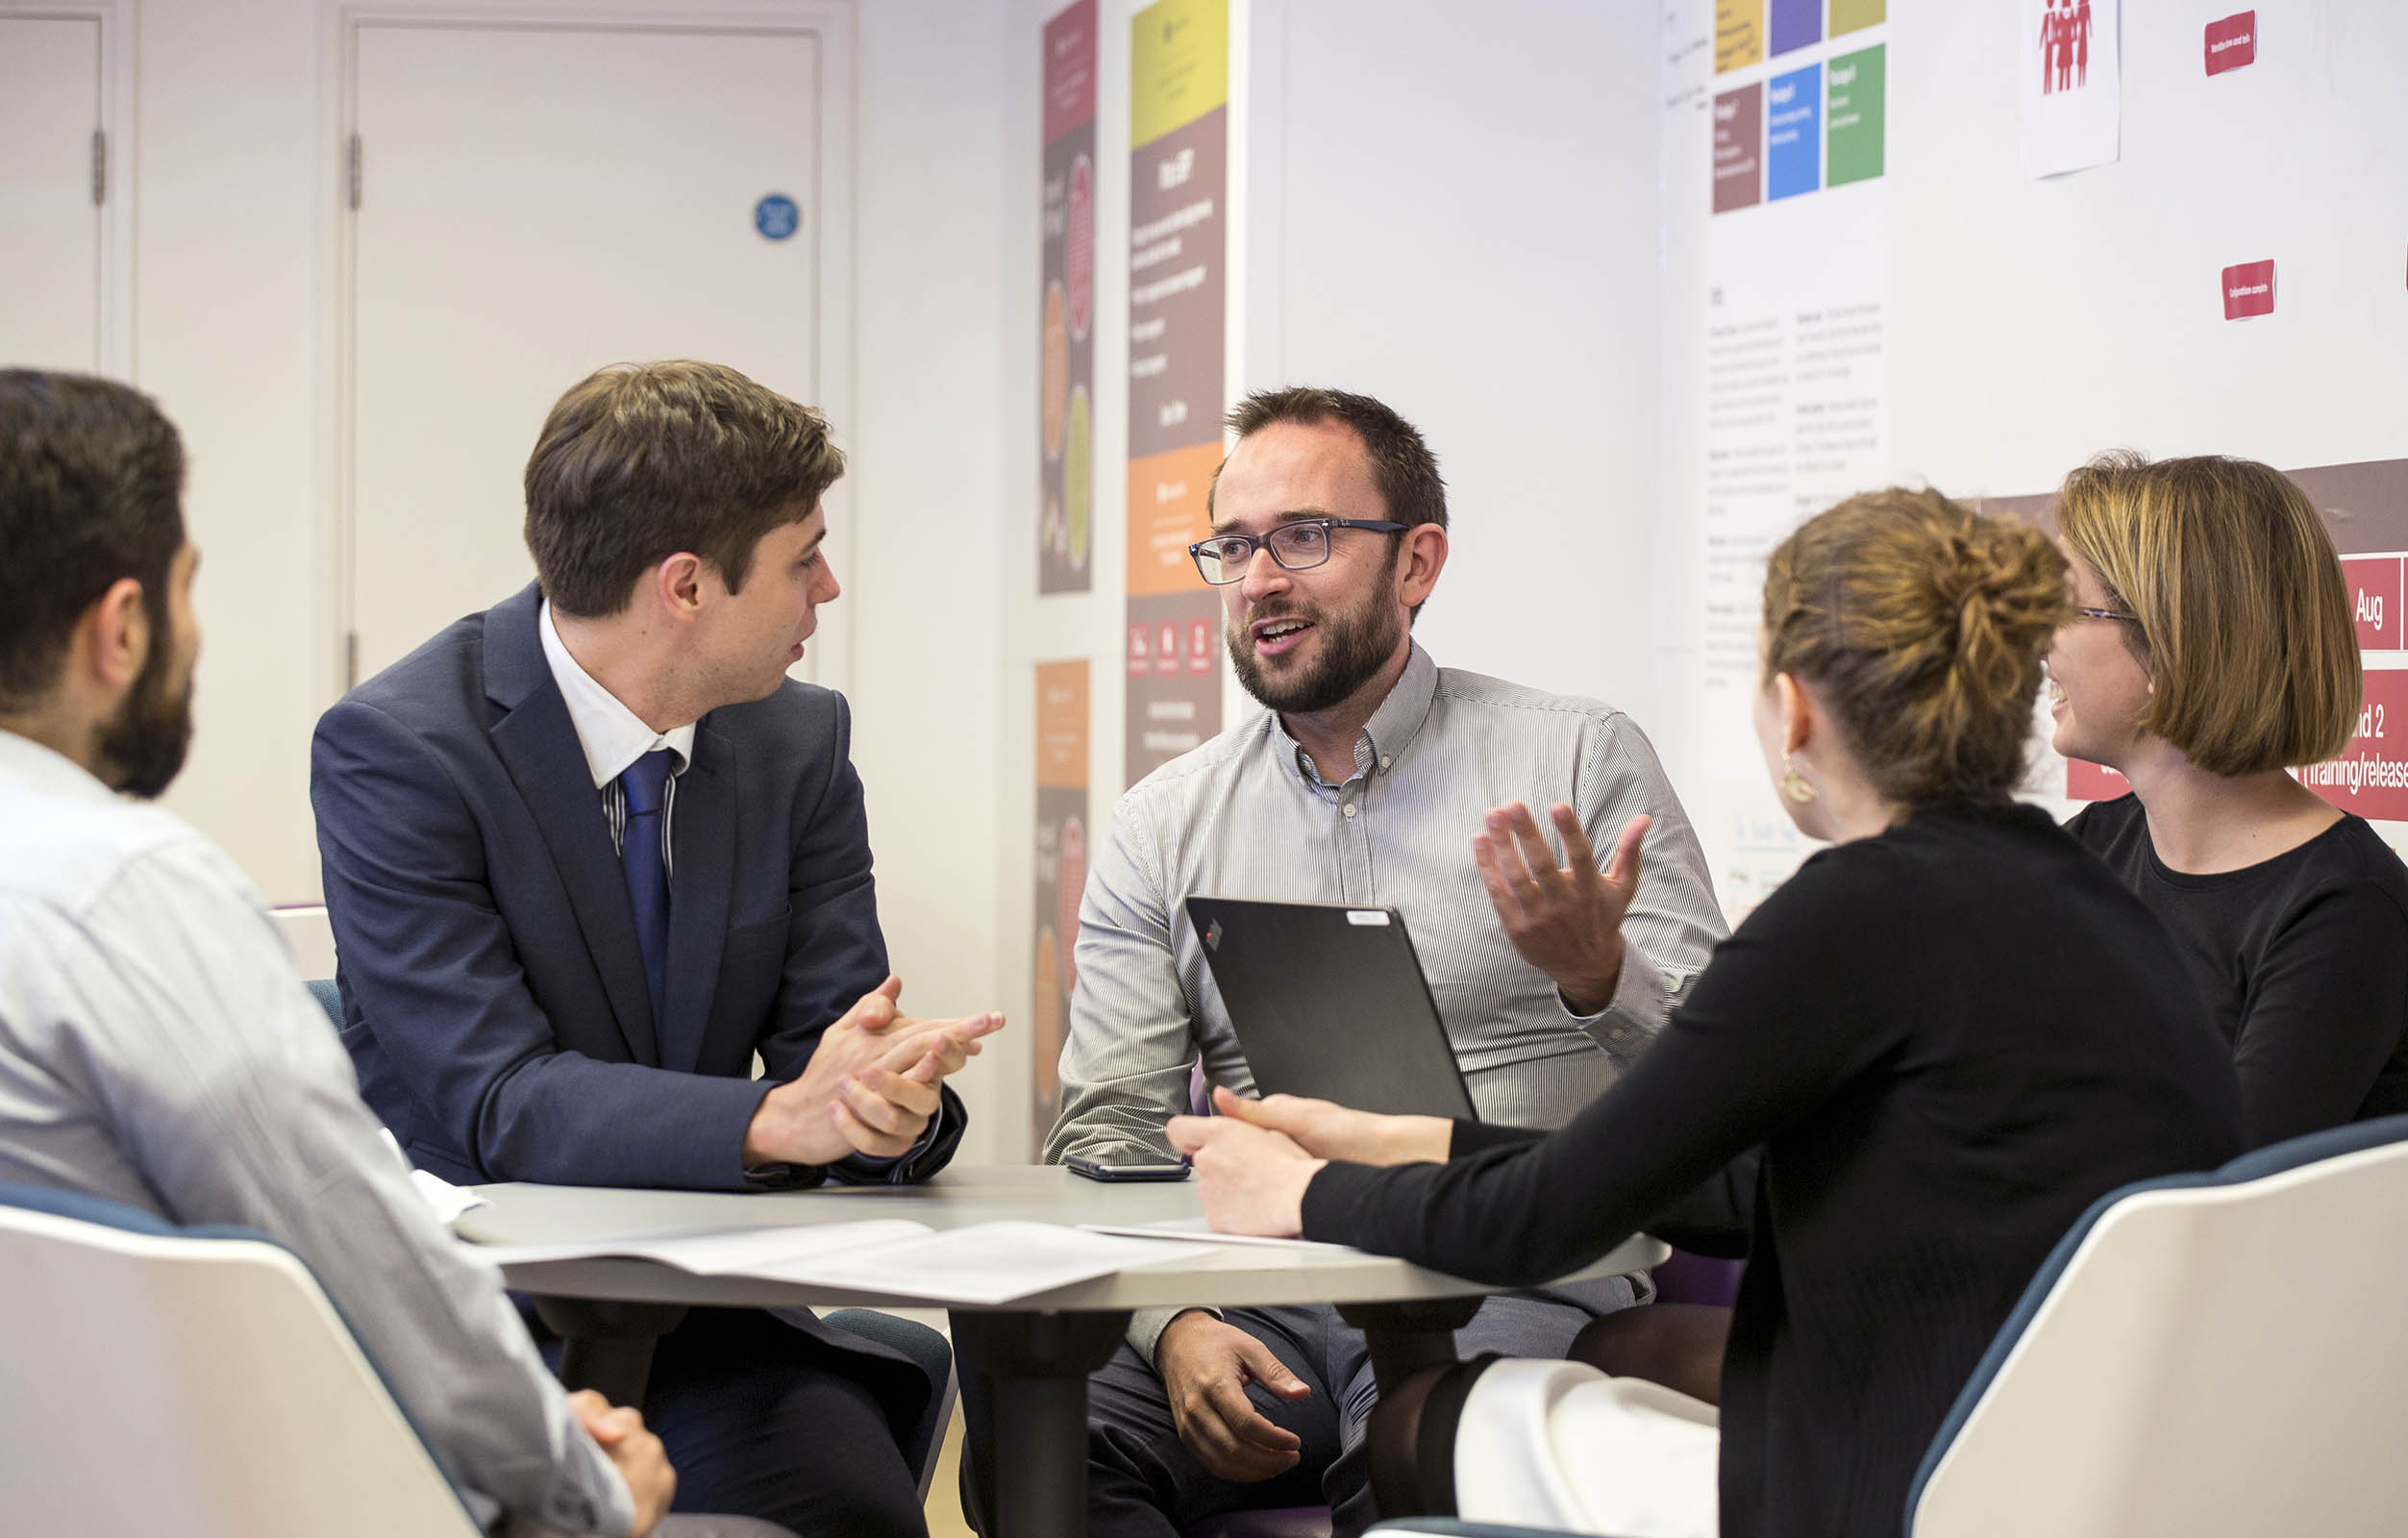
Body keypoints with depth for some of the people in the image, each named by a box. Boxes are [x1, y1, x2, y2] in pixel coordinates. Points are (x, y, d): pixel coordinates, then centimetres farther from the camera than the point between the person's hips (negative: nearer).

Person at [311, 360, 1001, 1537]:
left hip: (705, 1293, 3)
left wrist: (895, 1101, -25)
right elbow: (500, 1101, -20)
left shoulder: (799, 740, 4)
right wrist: (771, 1121, -35)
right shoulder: (392, 749, -13)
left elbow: (828, 1036, 0)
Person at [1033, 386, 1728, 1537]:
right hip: (1257, 1292, 2)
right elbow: (1108, 1134, 8)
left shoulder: (1579, 760, 4)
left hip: (1508, 1284, -2)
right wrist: (1175, 1321, -12)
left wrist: (1596, 975, -23)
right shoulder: (1160, 827, 13)